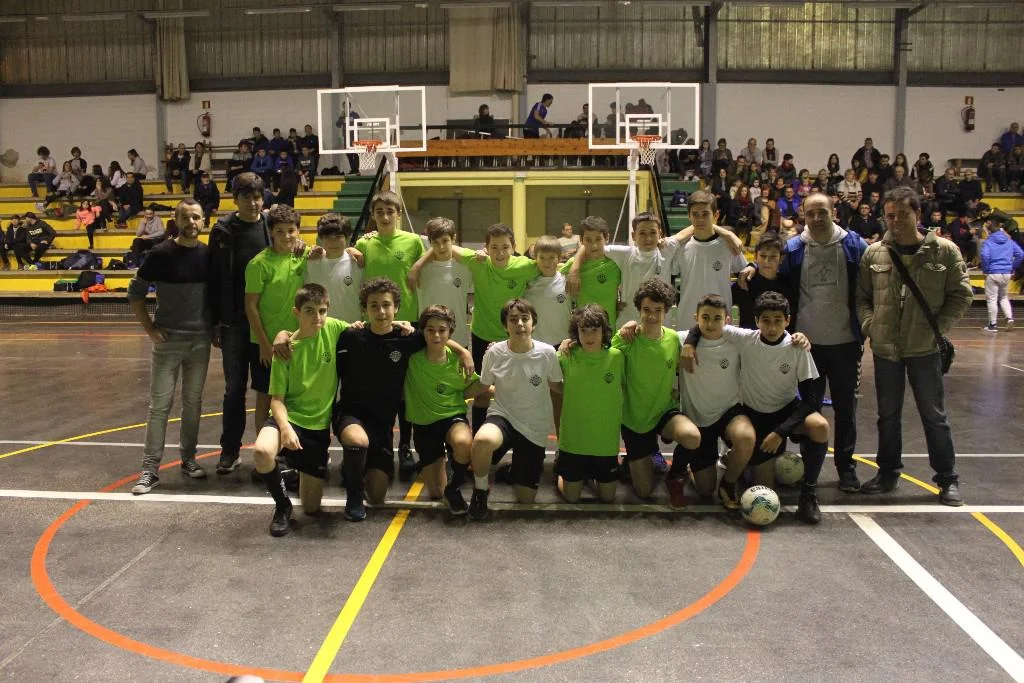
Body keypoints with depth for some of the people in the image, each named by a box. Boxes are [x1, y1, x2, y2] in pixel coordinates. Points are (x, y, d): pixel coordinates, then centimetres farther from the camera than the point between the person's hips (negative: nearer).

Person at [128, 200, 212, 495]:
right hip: (168, 340, -3)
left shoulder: (209, 255, 2)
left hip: (201, 341, 3)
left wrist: (215, 327, 6)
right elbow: (135, 293, -1)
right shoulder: (161, 254, -6)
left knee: (193, 402, 11)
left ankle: (188, 459, 25)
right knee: (159, 404, -1)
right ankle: (150, 469, 5)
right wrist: (150, 329, -6)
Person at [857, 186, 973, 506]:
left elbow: (961, 295, -1)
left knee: (934, 415, 8)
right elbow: (861, 296, 6)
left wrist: (938, 328, -10)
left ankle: (948, 479, 21)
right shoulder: (874, 253, 0)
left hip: (925, 348, -2)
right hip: (885, 348, 2)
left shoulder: (944, 251, -5)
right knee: (888, 415, 14)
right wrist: (870, 325, -9)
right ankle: (888, 473, 28)